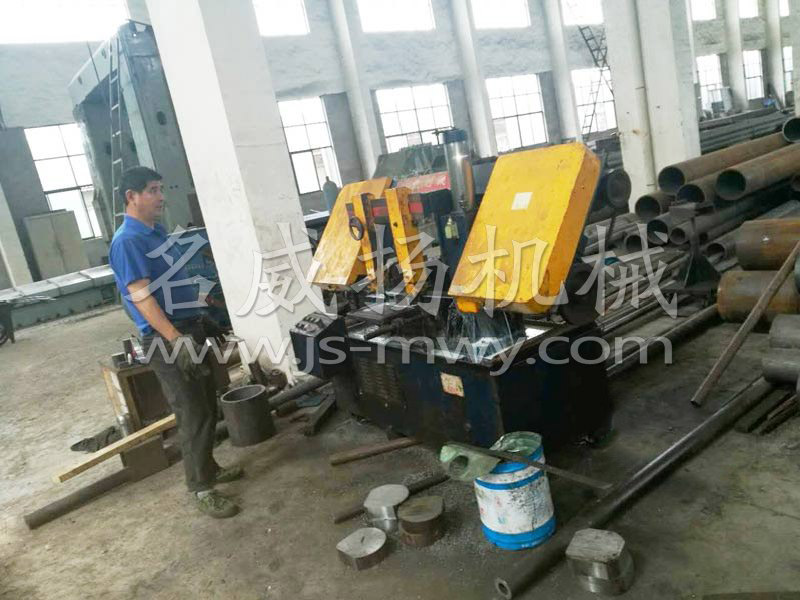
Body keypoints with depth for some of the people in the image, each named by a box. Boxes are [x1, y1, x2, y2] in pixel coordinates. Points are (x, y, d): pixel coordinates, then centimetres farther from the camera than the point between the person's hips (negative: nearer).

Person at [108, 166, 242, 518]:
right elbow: (140, 296, -24)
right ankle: (201, 489, 9)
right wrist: (176, 340, -31)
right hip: (167, 340, -9)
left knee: (207, 408, 17)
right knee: (194, 416, -4)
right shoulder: (127, 241, -15)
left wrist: (205, 321, 22)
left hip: (190, 329, 9)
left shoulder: (157, 232, 13)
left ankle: (209, 467, 33)